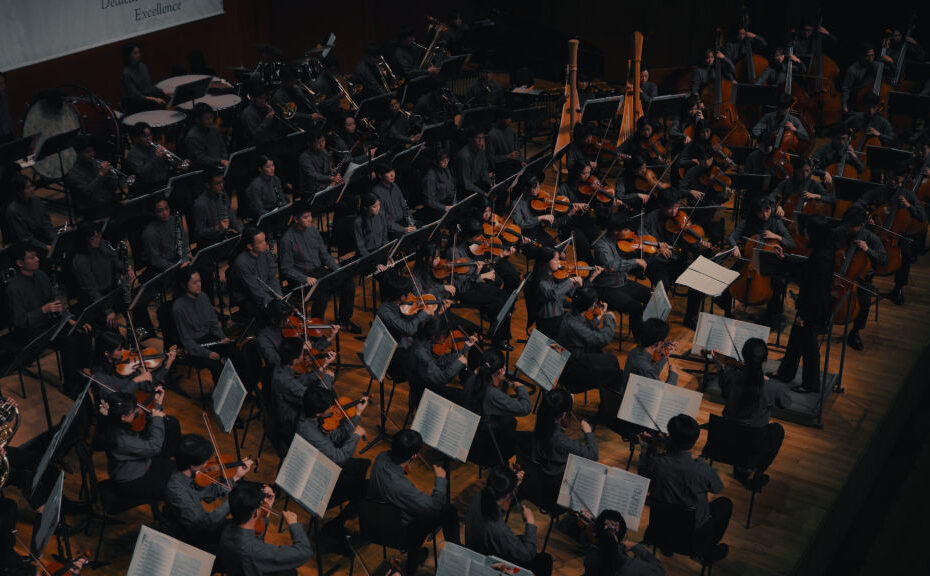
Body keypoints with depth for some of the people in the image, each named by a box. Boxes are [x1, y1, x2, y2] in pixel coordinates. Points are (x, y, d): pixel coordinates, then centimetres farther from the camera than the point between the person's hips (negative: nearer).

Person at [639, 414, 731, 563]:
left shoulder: (657, 463, -25)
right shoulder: (702, 468, -29)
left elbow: (643, 475, -2)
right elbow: (717, 489, -6)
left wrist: (650, 449, 0)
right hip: (695, 531, -2)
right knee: (725, 503, 24)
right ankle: (707, 550, 30)